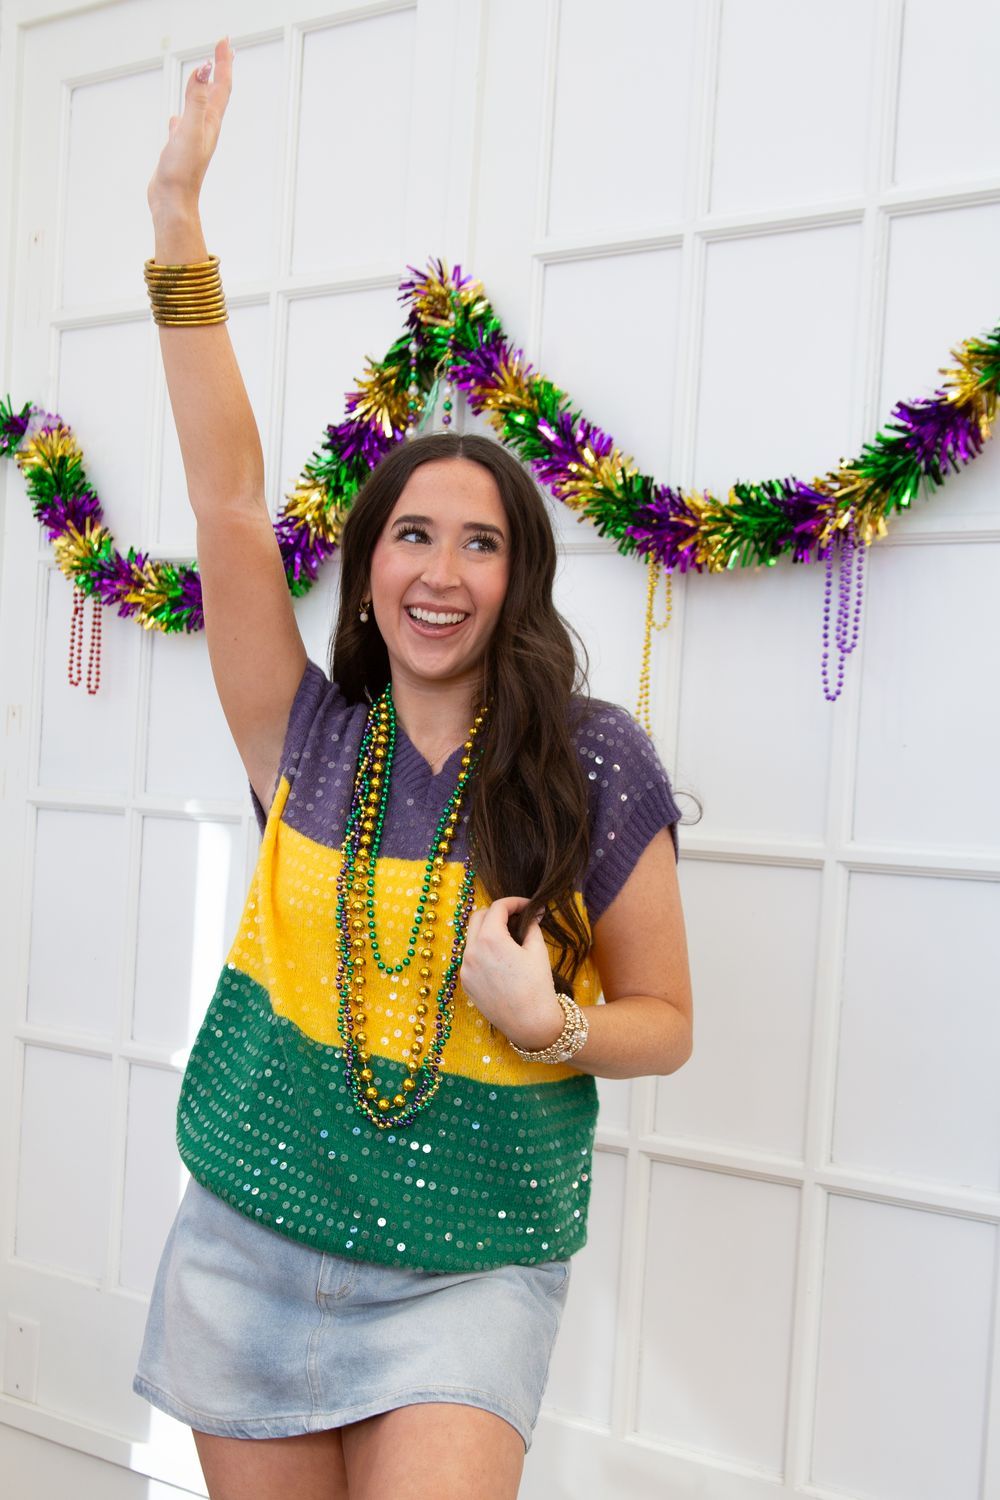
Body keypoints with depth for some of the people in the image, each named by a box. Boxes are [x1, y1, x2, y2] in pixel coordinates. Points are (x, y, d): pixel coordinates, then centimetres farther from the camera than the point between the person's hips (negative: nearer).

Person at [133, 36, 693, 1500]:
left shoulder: (595, 767, -7)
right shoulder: (311, 737, -2)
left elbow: (665, 1021, 1)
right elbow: (228, 502, -8)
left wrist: (551, 1022, -21)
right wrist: (178, 217, -9)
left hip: (466, 1279, -2)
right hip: (248, 1255, 3)